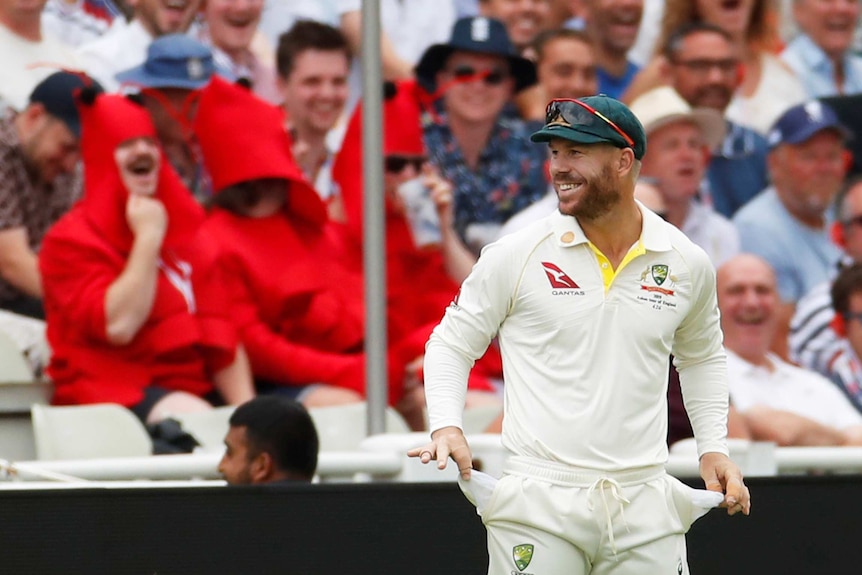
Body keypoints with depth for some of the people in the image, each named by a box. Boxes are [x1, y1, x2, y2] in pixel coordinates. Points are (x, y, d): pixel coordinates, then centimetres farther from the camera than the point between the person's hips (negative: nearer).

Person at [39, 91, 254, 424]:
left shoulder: (188, 235, 18)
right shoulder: (71, 240, -1)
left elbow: (222, 335, 13)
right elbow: (117, 325, -17)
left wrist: (245, 409, -3)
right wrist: (148, 238, -10)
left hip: (192, 386, 6)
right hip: (111, 391, -6)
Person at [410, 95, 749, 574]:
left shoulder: (688, 264, 6)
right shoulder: (517, 255, -2)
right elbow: (452, 343, 8)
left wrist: (714, 447, 13)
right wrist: (447, 427, -8)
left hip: (644, 505, 2)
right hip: (538, 506, -2)